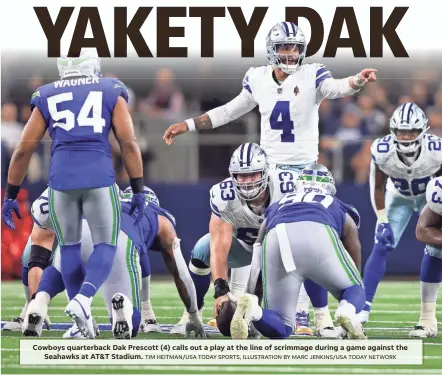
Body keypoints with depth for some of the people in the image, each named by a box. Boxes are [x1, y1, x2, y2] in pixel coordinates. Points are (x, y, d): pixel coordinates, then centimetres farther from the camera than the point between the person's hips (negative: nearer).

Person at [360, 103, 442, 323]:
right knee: (381, 248, -10)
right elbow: (377, 187, -13)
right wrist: (382, 221, -15)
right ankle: (364, 307, -5)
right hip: (398, 198, 1)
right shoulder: (382, 151, -31)